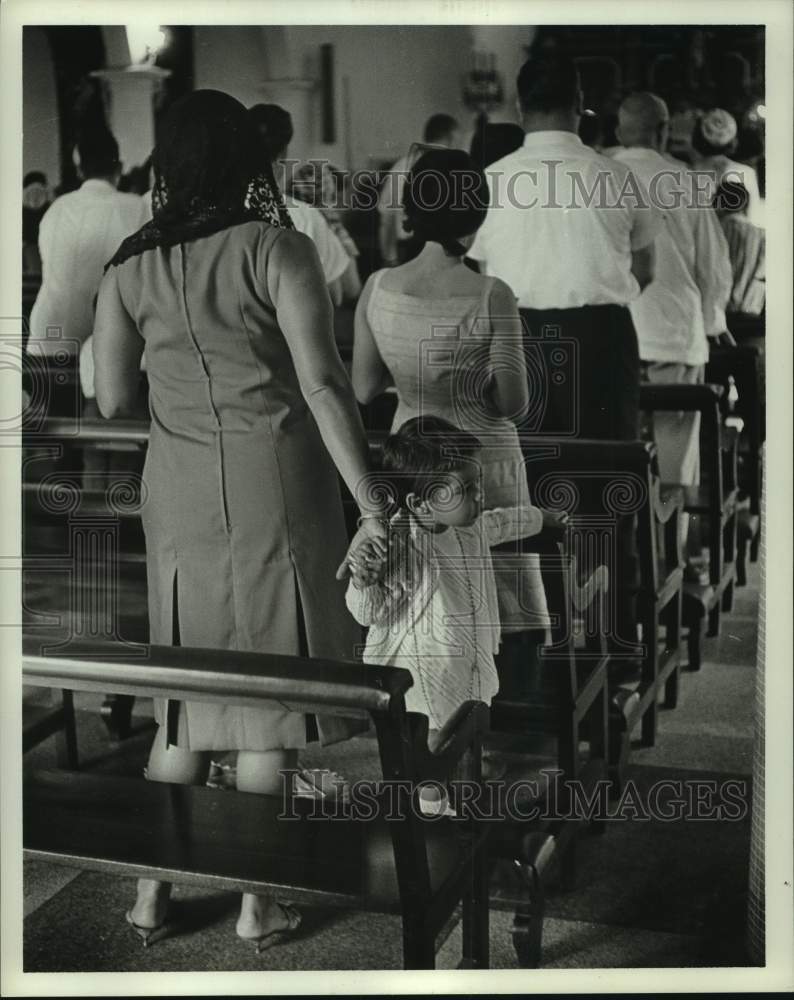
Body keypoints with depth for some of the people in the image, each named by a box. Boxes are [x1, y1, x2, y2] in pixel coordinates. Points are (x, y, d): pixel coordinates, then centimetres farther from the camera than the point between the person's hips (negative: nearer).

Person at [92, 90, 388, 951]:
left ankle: (152, 888, 22)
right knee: (269, 685, 8)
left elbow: (111, 400, 5)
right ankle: (256, 900, 17)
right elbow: (321, 385, -16)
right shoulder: (278, 249, -8)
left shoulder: (130, 267, 2)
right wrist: (369, 502, -16)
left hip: (179, 491, 3)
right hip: (273, 483, -3)